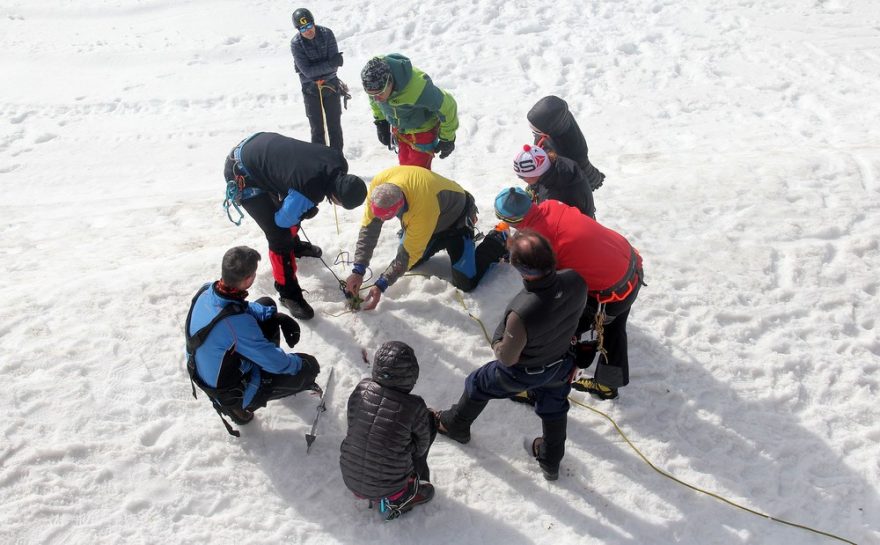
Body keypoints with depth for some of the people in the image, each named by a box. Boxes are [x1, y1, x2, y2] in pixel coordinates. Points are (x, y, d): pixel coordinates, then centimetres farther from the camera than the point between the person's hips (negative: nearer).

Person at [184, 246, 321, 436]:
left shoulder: (206, 290, -16)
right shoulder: (237, 323, -39)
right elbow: (275, 362, -27)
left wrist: (278, 316, -6)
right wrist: (300, 364, -7)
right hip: (228, 390, -7)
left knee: (266, 305, 10)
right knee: (308, 366, -1)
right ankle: (239, 405, 9)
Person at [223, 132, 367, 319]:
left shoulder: (339, 161, -16)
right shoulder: (307, 192, -37)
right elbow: (282, 220, -18)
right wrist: (306, 213, -1)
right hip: (243, 173, -8)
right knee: (279, 236, -8)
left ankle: (294, 245, 57)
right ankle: (289, 293, 11)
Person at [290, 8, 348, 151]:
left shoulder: (327, 34, -10)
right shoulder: (296, 43, -14)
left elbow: (335, 61, -14)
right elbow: (307, 71, -21)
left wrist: (316, 69, -24)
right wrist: (329, 64, -28)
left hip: (331, 85, 1)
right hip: (311, 89, -1)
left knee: (335, 127, 7)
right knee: (317, 130, 3)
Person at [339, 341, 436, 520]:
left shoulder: (361, 389, -12)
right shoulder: (414, 407, -23)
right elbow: (421, 446, -6)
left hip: (350, 479, 5)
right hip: (387, 488, -5)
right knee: (429, 421, 6)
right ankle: (398, 499, 14)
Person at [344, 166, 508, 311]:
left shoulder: (423, 208, -45)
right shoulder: (377, 185, -28)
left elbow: (409, 253, -34)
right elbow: (368, 228, -21)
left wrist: (381, 286, -34)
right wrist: (358, 271, -26)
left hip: (456, 216, -6)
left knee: (465, 283, -11)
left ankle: (498, 240, 12)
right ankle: (442, 240, 33)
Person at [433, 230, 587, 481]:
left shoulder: (522, 314, -46)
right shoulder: (576, 281, -30)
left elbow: (507, 358, -27)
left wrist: (497, 341, -6)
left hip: (522, 373, -4)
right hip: (560, 363, 4)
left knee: (477, 385, 26)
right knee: (553, 407, 31)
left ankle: (455, 425, 54)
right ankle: (551, 462, 54)